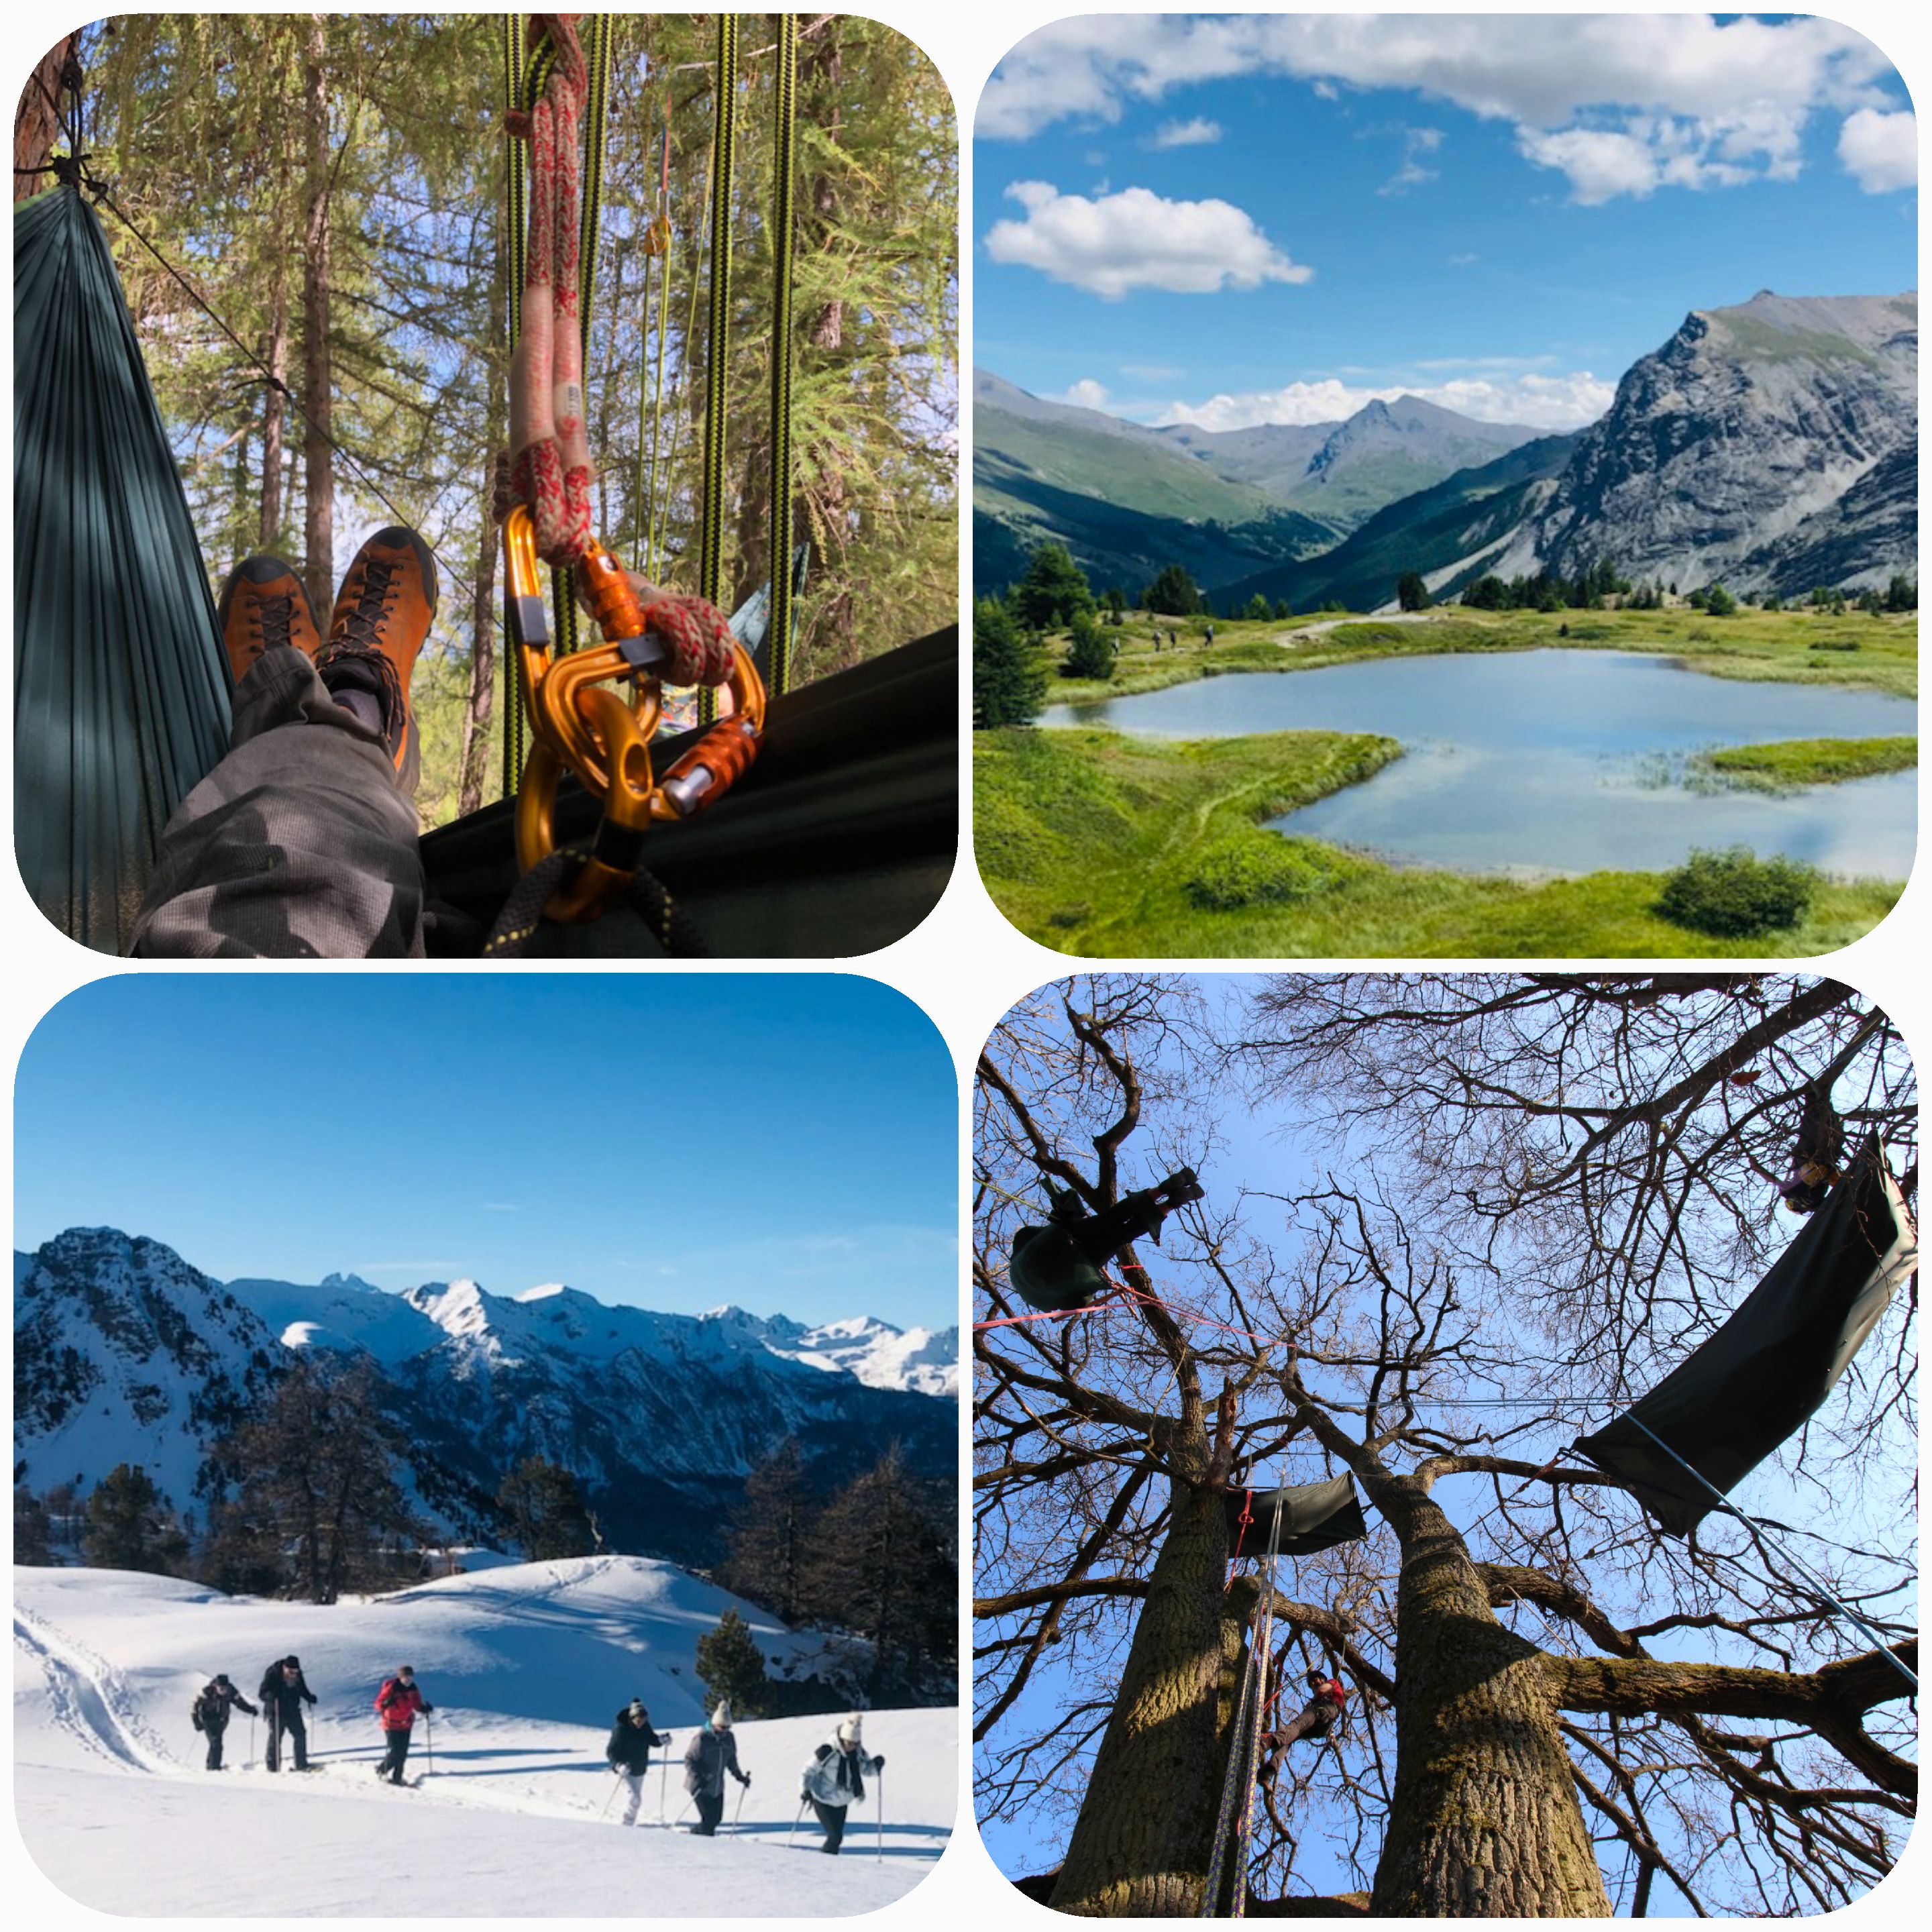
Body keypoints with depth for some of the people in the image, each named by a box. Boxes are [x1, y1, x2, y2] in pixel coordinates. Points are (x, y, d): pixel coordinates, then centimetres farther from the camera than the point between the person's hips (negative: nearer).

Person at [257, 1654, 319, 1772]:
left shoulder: (298, 1676, -3)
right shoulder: (272, 1674, -18)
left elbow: (303, 1690, 14)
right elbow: (262, 1694, -18)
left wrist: (309, 1697, -4)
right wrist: (271, 1696, -39)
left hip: (293, 1711, 5)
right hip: (276, 1713, -5)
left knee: (300, 1734, 4)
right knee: (275, 1738, -6)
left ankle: (301, 1765, 13)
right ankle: (273, 1767, 4)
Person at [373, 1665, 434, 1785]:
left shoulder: (413, 1689, 2)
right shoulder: (391, 1688, -16)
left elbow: (417, 1704, 12)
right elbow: (379, 1704, -15)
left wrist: (425, 1709, -7)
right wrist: (387, 1703, -36)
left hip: (406, 1724, 5)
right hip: (392, 1724, -5)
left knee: (403, 1752, 1)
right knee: (394, 1751, -10)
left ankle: (397, 1777, 11)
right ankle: (382, 1770, 15)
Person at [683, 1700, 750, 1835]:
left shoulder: (729, 1738, 2)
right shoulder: (702, 1738, -18)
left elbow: (731, 1759, 17)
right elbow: (689, 1759, -14)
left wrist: (739, 1776, 11)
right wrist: (698, 1778, -25)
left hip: (717, 1788, 7)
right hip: (701, 1787, -7)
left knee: (716, 1818, 8)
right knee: (709, 1819, -12)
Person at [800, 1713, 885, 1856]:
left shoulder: (859, 1753, -8)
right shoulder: (827, 1752, -24)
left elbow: (866, 1770, 6)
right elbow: (809, 1770, -16)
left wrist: (876, 1765, -15)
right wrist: (805, 1789, -28)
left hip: (841, 1803, 6)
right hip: (823, 1801, -6)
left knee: (837, 1837, 11)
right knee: (835, 1836, -13)